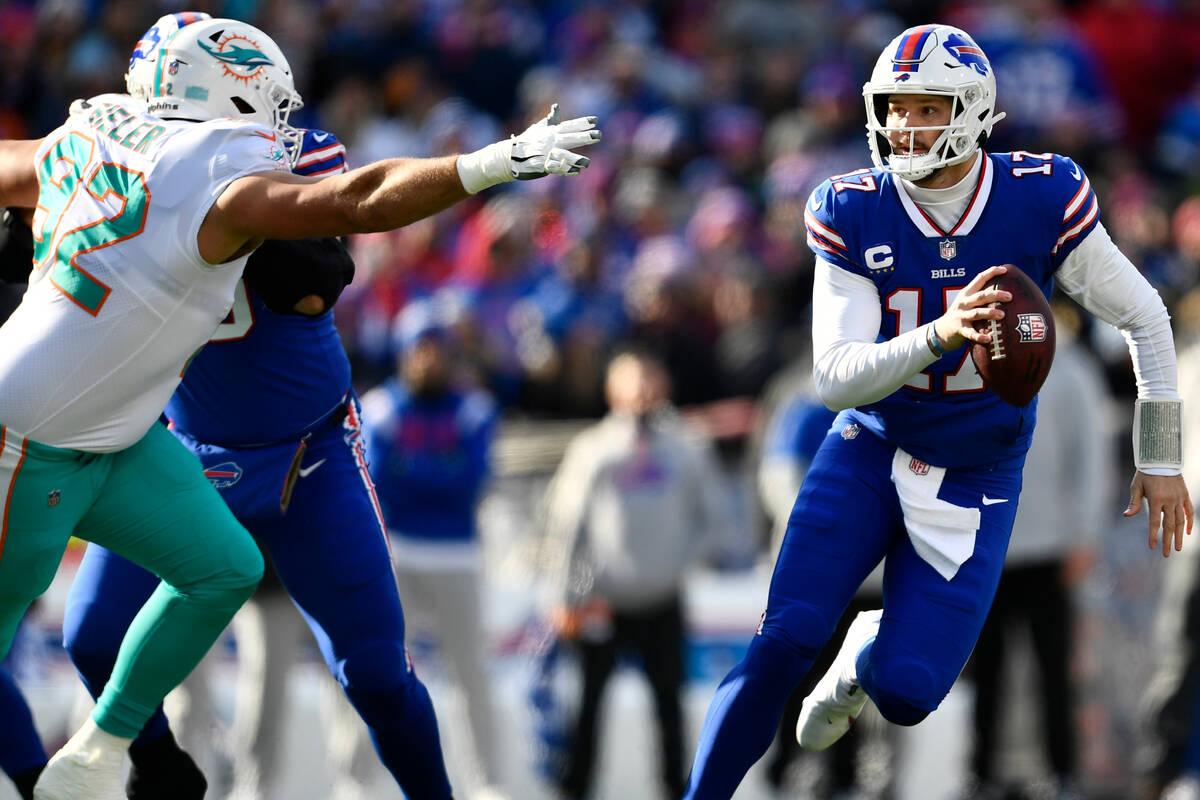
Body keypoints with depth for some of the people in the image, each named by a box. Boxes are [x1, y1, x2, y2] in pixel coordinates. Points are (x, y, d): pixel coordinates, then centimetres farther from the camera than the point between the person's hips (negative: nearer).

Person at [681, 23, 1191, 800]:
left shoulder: (1042, 201, -16)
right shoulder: (853, 213, -14)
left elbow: (1144, 318, -2)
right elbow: (836, 378, -19)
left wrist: (1161, 460, 3)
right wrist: (939, 336, -38)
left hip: (974, 480, 0)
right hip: (870, 452, 0)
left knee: (905, 693, -7)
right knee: (783, 642, -18)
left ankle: (869, 652, 31)